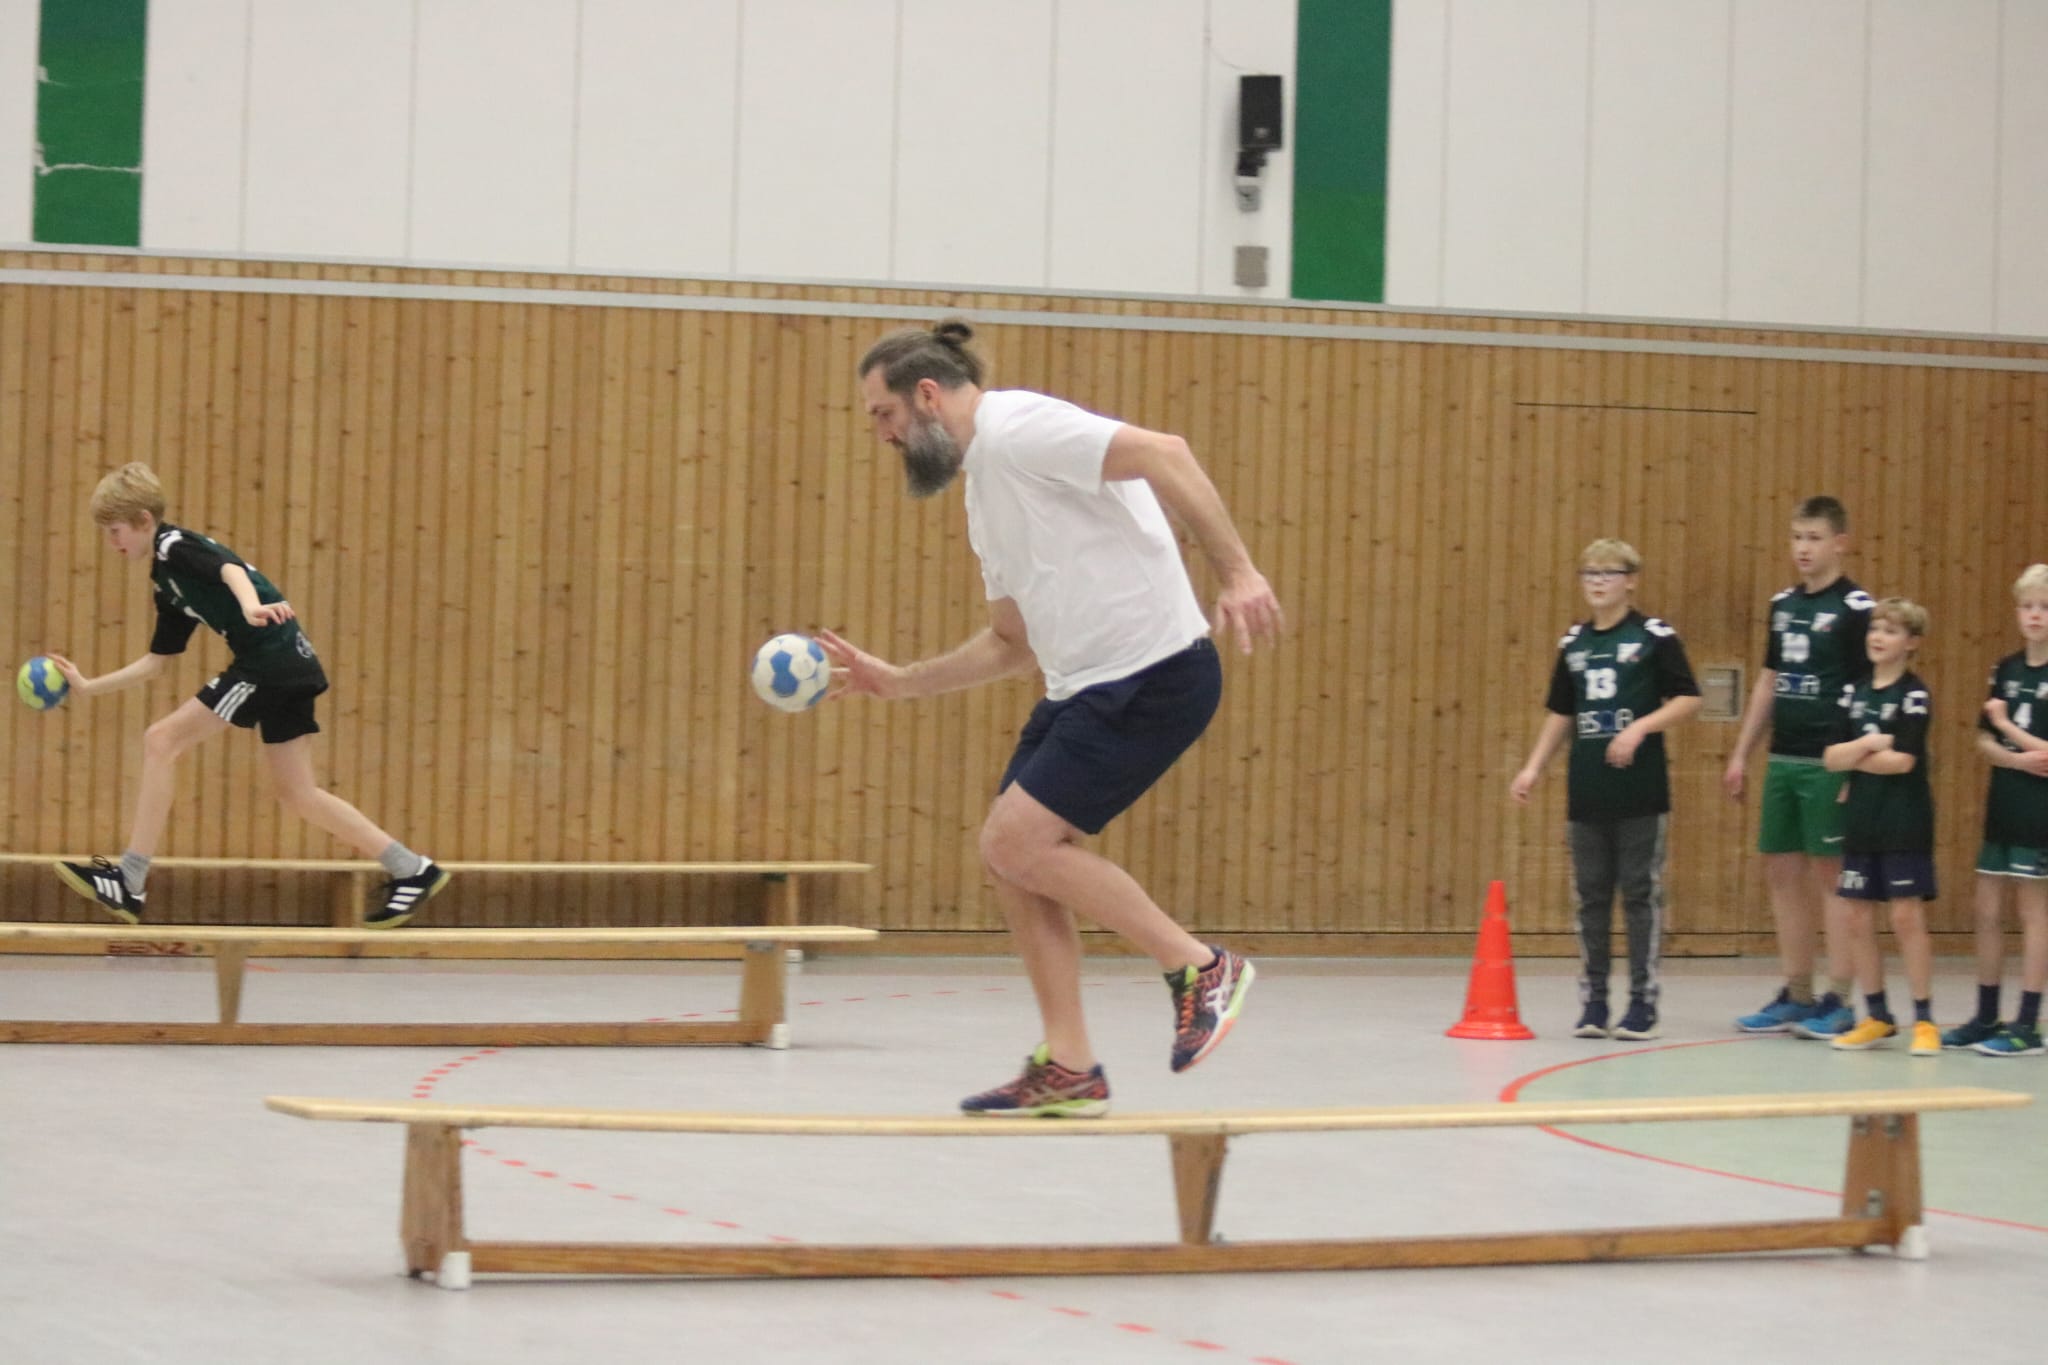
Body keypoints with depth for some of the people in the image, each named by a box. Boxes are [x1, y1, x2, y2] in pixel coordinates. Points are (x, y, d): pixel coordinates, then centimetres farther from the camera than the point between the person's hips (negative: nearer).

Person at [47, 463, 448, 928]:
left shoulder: (176, 546, -4)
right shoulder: (169, 588, 24)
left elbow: (231, 569, -24)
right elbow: (157, 661, 30)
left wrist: (250, 606, -46)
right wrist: (87, 686, 29)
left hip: (271, 659, -10)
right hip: (291, 666, 10)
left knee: (161, 741, -7)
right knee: (296, 791, 14)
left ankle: (129, 883, -8)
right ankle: (413, 871, 16)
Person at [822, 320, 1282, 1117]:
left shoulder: (1016, 429, -12)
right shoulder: (983, 490, 20)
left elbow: (1163, 453, -24)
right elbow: (1013, 643, 28)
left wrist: (1236, 571, -30)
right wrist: (894, 682, 23)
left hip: (1153, 674, -10)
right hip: (1084, 686, 10)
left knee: (1018, 841, -14)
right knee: (1010, 856, 6)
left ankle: (1198, 968, -2)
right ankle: (1068, 1071, 11)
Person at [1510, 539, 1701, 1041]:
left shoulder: (1655, 637, -3)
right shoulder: (1573, 643, 11)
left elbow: (1688, 698, -5)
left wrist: (1641, 727, -18)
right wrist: (1533, 767, 11)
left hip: (1640, 791, -5)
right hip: (1586, 791, 5)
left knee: (1641, 894, 0)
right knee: (1590, 896, 7)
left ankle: (1643, 1001, 5)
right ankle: (1592, 1000, 14)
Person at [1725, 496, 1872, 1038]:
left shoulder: (1855, 608, -8)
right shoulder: (1783, 605, 13)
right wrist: (1741, 754, 16)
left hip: (1828, 764, -7)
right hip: (1783, 760, 7)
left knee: (1831, 876, -3)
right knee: (1782, 873, 9)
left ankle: (1838, 1000, 2)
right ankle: (1796, 997, 17)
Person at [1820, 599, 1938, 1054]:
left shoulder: (1914, 695, -7)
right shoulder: (1854, 692, 9)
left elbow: (1902, 761, -16)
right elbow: (1831, 757, 3)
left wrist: (1854, 757, -5)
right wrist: (1868, 745, -15)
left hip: (1904, 823, -6)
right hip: (1861, 819, 6)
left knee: (1907, 916, -7)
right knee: (1859, 918, 6)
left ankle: (1924, 1019, 0)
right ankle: (1877, 1018, 16)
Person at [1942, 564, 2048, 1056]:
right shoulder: (2007, 670, 9)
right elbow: (1985, 744, 7)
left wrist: (2005, 724, -9)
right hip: (2003, 807, 6)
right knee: (1986, 910, 9)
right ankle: (1986, 1018, 19)